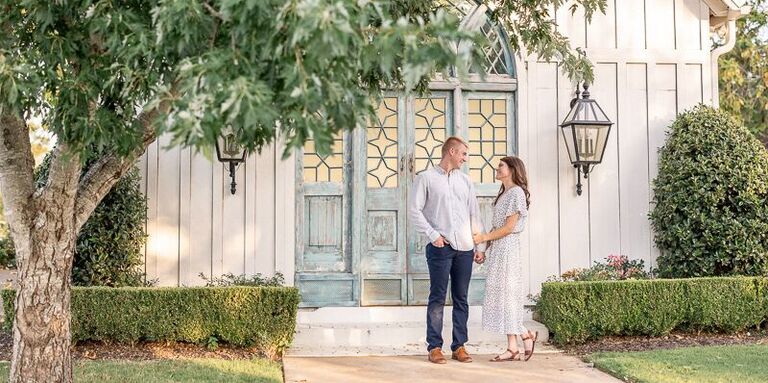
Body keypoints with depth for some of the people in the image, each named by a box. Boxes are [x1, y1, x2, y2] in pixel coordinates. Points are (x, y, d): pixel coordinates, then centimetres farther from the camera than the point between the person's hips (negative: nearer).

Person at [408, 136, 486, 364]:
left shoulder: (465, 181, 17)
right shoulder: (426, 178, 3)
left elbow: (475, 215, 16)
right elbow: (414, 211, -2)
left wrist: (480, 246, 10)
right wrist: (433, 235, -10)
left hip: (465, 248, 5)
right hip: (440, 247, -4)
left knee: (461, 299, 5)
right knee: (438, 298, -3)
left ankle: (459, 346, 10)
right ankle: (434, 347, 1)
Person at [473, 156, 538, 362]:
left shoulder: (516, 193, -9)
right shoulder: (503, 193, 19)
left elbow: (509, 227, -14)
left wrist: (484, 237, -11)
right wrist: (484, 248, 11)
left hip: (507, 247, -9)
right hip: (498, 248, 9)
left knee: (506, 293, -6)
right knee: (501, 295, 7)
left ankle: (513, 348, 0)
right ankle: (526, 336, 12)